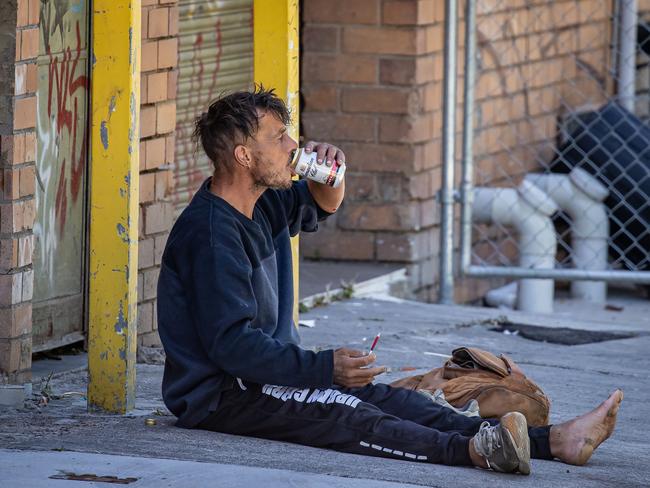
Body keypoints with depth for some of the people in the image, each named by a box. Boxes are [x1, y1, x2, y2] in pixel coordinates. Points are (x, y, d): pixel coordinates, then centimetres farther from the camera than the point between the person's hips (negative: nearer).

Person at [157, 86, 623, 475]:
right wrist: (323, 368, -25)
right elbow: (231, 343, -27)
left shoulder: (260, 204, 10)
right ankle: (474, 450, -53)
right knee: (346, 414, -30)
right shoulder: (212, 234, -21)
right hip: (218, 395, -9)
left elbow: (322, 205, 29)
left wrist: (330, 171, 4)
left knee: (391, 399, -7)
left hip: (268, 367, 9)